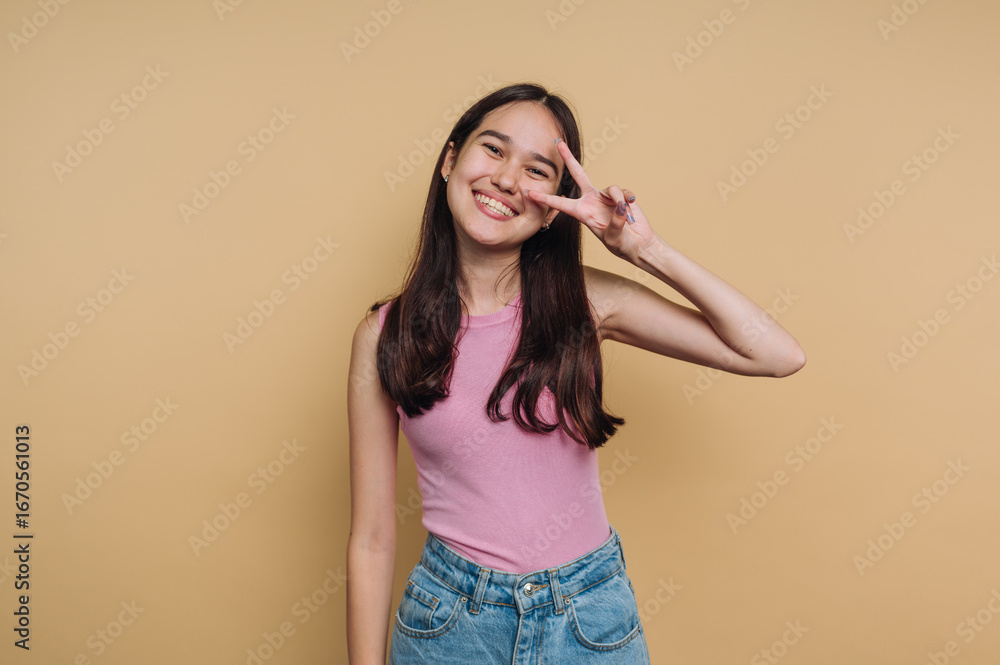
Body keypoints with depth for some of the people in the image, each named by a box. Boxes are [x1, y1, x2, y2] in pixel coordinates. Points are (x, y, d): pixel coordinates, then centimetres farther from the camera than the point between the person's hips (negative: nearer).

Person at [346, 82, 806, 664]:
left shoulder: (584, 301, -8)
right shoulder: (385, 334, -9)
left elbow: (779, 356, -11)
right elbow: (372, 536, -5)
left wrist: (648, 250, -17)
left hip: (590, 616, 1)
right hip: (450, 617, 0)